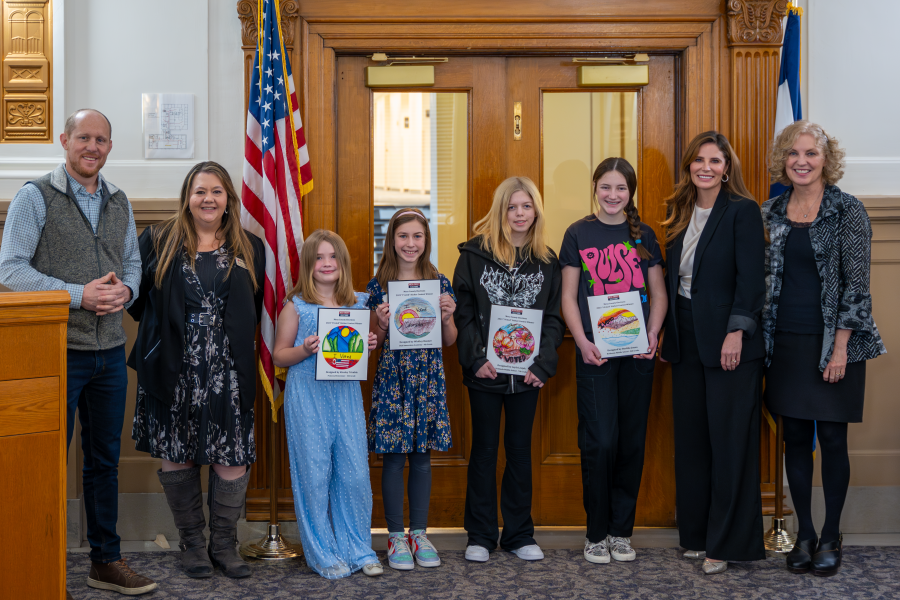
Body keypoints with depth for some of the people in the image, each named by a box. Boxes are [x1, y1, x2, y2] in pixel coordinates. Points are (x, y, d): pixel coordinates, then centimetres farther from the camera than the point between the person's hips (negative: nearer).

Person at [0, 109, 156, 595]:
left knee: (105, 460, 13)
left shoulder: (119, 203, 13)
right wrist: (78, 294, -18)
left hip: (110, 352, 6)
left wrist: (125, 290, -5)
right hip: (57, 350, -5)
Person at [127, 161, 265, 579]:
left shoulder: (249, 250, 10)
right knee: (177, 456, 6)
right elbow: (137, 298, 7)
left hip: (228, 374, 1)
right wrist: (163, 332, 0)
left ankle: (224, 544, 16)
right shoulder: (158, 242, 5)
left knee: (232, 458, -2)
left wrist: (239, 345, 3)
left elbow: (256, 312, 13)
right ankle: (191, 542, 22)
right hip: (174, 371, 0)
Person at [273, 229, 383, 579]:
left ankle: (358, 549, 18)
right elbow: (279, 356, 3)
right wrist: (305, 350, -15)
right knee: (315, 475, 1)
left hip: (347, 393, 3)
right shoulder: (296, 307, 0)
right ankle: (324, 555, 15)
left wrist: (369, 346, -2)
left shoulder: (357, 304, 10)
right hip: (307, 396, -3)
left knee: (355, 474, 2)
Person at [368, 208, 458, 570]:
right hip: (392, 376, -1)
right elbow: (373, 343, 5)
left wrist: (447, 317, -10)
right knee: (394, 457, 1)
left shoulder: (440, 284, 6)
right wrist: (382, 323, -15)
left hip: (428, 377, 2)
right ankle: (395, 536, 12)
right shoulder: (379, 285, 1)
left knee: (422, 457, 7)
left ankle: (419, 533, 18)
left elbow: (449, 341, 9)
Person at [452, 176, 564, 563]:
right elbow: (463, 313, -4)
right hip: (485, 371, -2)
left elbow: (553, 318, 5)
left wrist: (542, 364, -7)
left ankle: (519, 534, 21)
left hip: (526, 372, 2)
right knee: (484, 449, 6)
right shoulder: (475, 254, -2)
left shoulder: (546, 261, 6)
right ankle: (480, 536, 16)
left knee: (520, 449, 10)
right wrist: (476, 359, -13)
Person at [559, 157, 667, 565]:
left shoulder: (643, 236, 9)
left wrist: (652, 336, -6)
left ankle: (622, 531, 17)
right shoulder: (578, 234, 4)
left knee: (632, 440, 6)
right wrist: (582, 342, -11)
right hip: (595, 352, -2)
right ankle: (596, 533, 8)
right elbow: (568, 297, 2)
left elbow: (659, 294, 10)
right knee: (600, 441, -6)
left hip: (637, 352, 2)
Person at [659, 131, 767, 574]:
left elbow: (751, 278, -12)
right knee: (691, 438, 10)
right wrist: (666, 331, 11)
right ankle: (696, 534, 20)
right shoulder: (679, 212, 12)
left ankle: (727, 542, 8)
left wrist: (736, 332, -19)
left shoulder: (743, 211, -6)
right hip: (687, 341, 6)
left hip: (729, 341, -6)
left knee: (730, 439, -1)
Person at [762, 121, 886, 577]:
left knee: (832, 438, 2)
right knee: (795, 438, 8)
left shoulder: (847, 210, -5)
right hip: (787, 342, 4)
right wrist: (761, 340, 6)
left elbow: (856, 283, -8)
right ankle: (804, 534, 19)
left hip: (832, 343, -4)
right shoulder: (771, 213, 7)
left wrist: (840, 348, -13)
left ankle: (831, 537, 15)